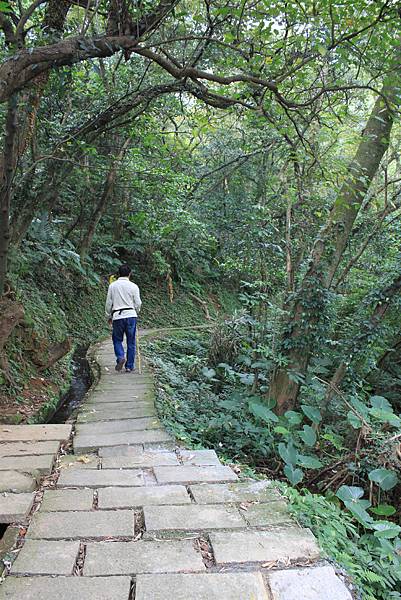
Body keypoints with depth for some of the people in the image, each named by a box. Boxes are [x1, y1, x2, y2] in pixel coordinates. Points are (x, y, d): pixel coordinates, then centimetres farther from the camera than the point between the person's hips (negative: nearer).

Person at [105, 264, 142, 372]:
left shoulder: (112, 286, 4)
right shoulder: (133, 286, 1)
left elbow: (108, 303, 6)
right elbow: (138, 303, 2)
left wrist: (108, 317, 18)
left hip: (117, 316, 0)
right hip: (131, 315, 0)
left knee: (117, 339, 15)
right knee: (131, 342, 7)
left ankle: (120, 357, -10)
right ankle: (129, 366, 9)